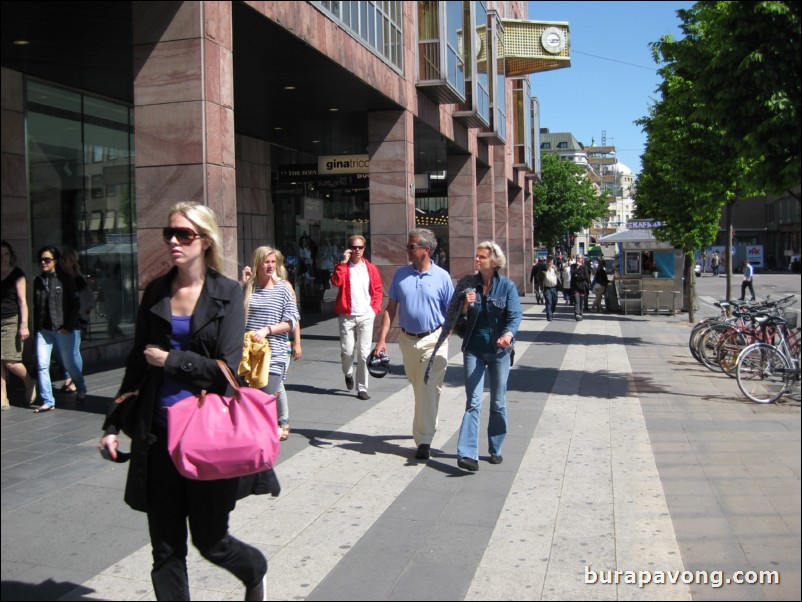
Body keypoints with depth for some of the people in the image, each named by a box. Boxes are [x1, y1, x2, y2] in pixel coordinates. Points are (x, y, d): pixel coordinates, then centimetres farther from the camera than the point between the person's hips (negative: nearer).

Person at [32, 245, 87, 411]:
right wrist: (36, 327, 6)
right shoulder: (38, 281, 10)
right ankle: (48, 401, -1)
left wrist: (68, 326, -12)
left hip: (64, 329, -4)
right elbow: (36, 306, 12)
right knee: (42, 365, -6)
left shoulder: (65, 279, -2)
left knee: (70, 364, 7)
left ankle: (81, 389, 33)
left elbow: (75, 304, -5)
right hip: (43, 329, 4)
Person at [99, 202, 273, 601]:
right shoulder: (155, 292, 7)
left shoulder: (227, 292, -4)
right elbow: (137, 363, 12)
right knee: (166, 550, 7)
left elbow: (225, 369, -11)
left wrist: (169, 360, -7)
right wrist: (113, 424, 10)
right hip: (159, 433, 4)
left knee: (210, 541, 9)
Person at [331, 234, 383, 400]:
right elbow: (336, 281, -16)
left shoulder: (371, 268, 9)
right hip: (347, 316, -1)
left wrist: (375, 307, 0)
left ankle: (362, 388, 7)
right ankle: (348, 374, 29)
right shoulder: (343, 267, 4)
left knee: (364, 354, 0)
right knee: (347, 351, -4)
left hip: (366, 316, 1)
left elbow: (378, 290, 12)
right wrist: (343, 262, -16)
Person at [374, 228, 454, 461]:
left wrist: (444, 337, -13)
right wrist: (382, 339, -3)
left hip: (434, 339, -4)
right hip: (407, 339, 4)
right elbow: (391, 309, 4)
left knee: (428, 389, -8)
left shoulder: (441, 276, -5)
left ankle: (424, 440, -2)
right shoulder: (401, 274, 2)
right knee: (418, 388, 17)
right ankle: (428, 426, 38)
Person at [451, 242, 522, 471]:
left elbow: (515, 315, -14)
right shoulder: (468, 283, 3)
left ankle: (495, 450, 25)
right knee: (473, 403, -5)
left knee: (498, 403, 10)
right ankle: (467, 454, -9)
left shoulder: (507, 286, -4)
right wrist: (465, 304, -15)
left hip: (499, 350, -1)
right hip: (474, 350, 1)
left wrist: (508, 334, -34)